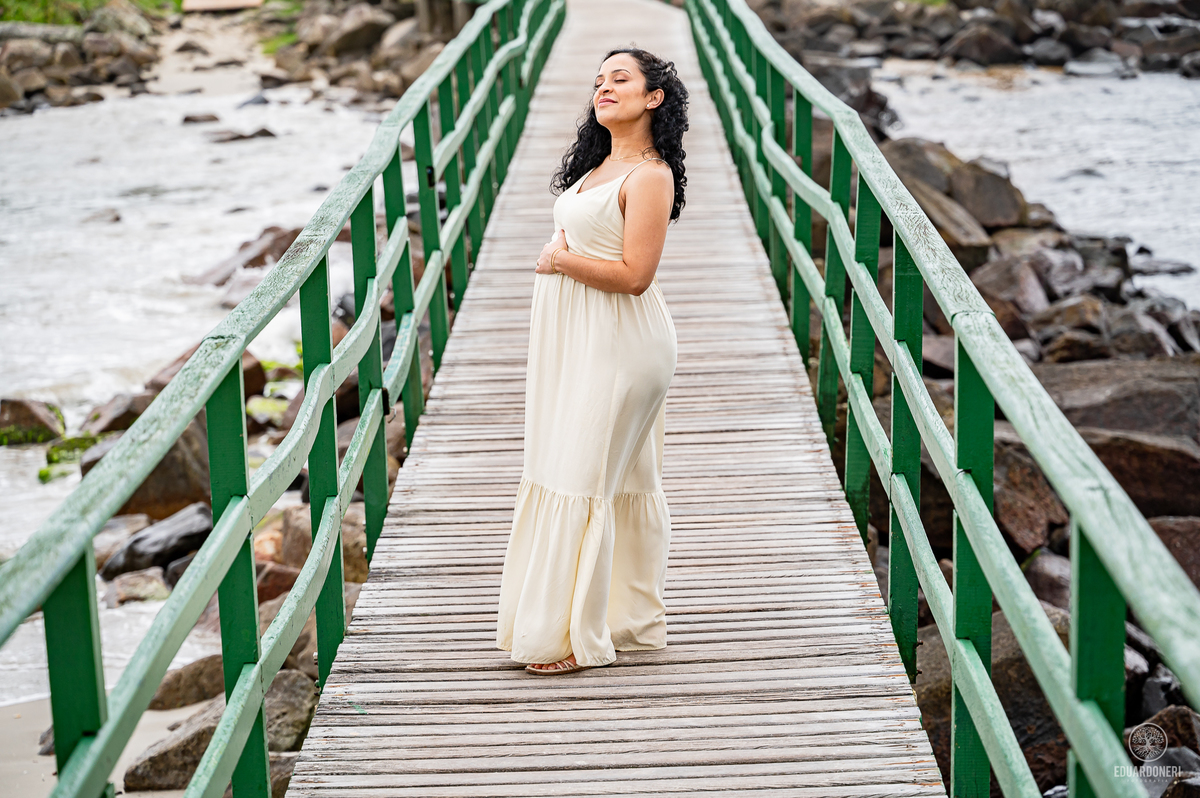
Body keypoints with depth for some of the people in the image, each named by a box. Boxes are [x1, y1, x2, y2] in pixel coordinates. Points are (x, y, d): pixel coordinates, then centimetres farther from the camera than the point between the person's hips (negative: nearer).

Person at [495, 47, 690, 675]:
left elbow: (634, 274, -21)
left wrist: (560, 259, -11)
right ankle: (634, 618, 23)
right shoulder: (600, 164, 14)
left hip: (619, 348, -9)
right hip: (581, 342, 9)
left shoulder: (649, 176, -15)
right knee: (625, 480, 14)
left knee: (583, 477, -6)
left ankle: (579, 635, 3)